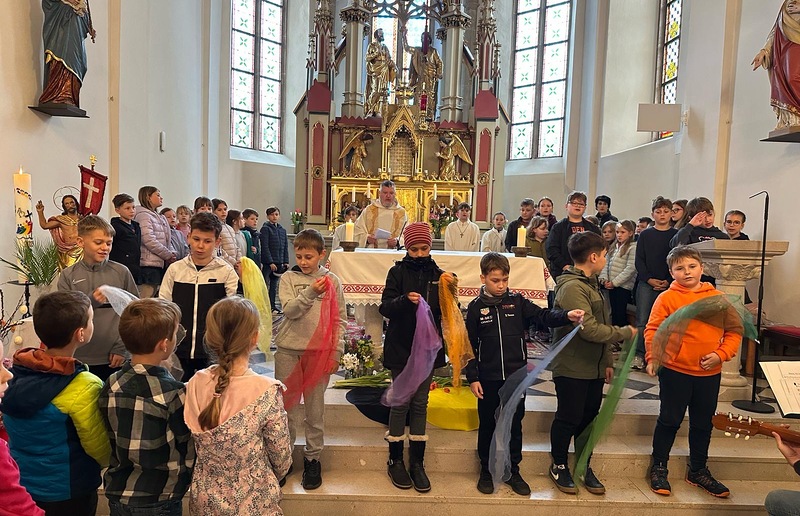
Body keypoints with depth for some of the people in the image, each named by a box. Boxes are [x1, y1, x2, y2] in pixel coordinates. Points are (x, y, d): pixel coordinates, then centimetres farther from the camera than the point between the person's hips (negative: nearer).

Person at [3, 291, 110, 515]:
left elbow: (14, 429, 6)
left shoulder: (16, 372, -9)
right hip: (68, 492, -6)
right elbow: (99, 448, -18)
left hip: (20, 484, 6)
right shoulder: (83, 389, -29)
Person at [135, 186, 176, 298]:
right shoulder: (143, 215, -6)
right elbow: (149, 241, -15)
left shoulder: (159, 217, 20)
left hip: (160, 263, 9)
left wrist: (172, 253, 3)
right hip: (149, 264, -9)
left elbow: (165, 240, 21)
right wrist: (169, 255, -10)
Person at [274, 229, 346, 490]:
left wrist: (336, 353, -1)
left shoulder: (332, 280, 3)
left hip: (319, 351, 0)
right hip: (288, 351, 1)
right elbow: (289, 310, -12)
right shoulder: (289, 278, 2)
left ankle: (312, 458, 22)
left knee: (315, 407, 7)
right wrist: (310, 292, -27)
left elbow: (340, 319, 4)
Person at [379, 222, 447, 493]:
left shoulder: (437, 274, 5)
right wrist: (405, 300, -29)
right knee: (400, 403, 5)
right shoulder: (398, 272, -2)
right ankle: (396, 460, 21)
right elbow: (385, 307, -12)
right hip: (400, 347, -2)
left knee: (420, 404, 9)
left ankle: (417, 462, 19)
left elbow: (444, 311, 8)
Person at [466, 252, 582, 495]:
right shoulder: (476, 307, -4)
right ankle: (486, 471, 27)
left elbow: (543, 316, -9)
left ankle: (513, 471, 28)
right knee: (487, 426, 11)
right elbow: (470, 346, -2)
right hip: (488, 379, -1)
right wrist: (472, 378, -5)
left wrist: (567, 316, -29)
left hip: (516, 377, 2)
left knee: (515, 425, 12)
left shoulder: (517, 302, 1)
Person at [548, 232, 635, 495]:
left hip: (594, 368, 9)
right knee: (568, 419, 5)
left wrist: (607, 361, 17)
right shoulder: (572, 287, -20)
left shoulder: (590, 283, 12)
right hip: (572, 369, -9)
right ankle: (559, 466, 23)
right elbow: (589, 329, -25)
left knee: (589, 417, 16)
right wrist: (625, 332, -12)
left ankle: (584, 467, 31)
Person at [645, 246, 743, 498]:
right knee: (669, 421, 7)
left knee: (703, 424, 18)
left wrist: (721, 354, -8)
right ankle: (658, 468, 24)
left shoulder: (717, 298, 2)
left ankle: (698, 470, 36)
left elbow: (734, 331, 6)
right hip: (675, 372, -4)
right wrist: (653, 357, -23)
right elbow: (653, 330, -10)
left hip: (710, 374, 4)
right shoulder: (667, 298, -7)